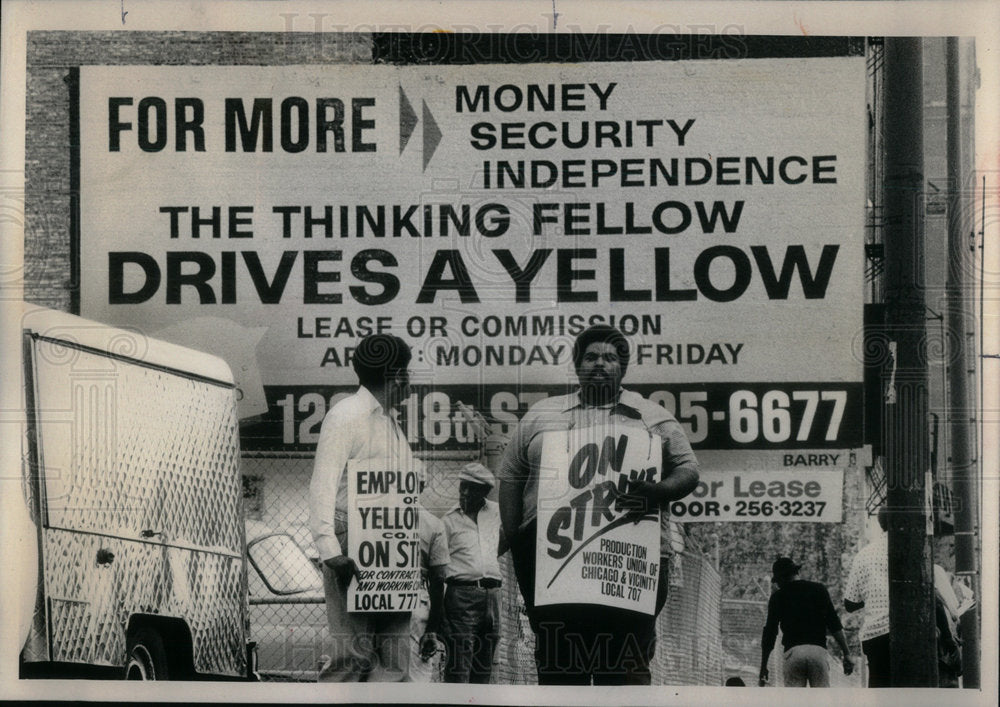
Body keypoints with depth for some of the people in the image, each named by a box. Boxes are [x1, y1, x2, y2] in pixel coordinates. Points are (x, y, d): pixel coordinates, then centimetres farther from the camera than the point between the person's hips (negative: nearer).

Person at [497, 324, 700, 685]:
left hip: (631, 556, -1)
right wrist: (514, 542, 4)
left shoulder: (654, 418, 14)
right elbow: (511, 477, 16)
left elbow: (688, 471, 10)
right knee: (557, 666, 2)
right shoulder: (540, 415, 18)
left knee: (627, 668, -6)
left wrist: (658, 492, -13)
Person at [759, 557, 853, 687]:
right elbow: (835, 625, 6)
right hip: (818, 650, 0)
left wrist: (763, 667, 14)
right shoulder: (818, 589, 13)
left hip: (792, 651, 0)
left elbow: (769, 633, 10)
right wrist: (846, 653, 6)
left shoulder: (778, 596, 11)